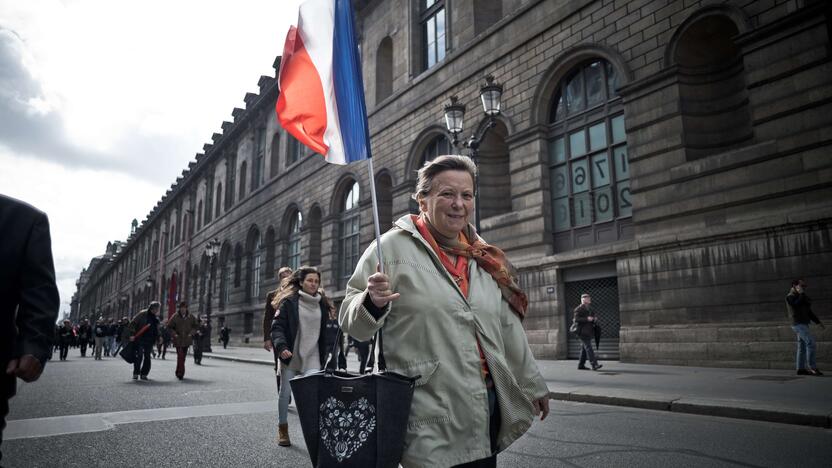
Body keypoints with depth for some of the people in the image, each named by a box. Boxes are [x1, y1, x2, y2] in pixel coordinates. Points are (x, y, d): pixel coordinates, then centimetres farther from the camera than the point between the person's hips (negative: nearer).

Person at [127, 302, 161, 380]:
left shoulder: (156, 317, 12)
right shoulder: (142, 314, -6)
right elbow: (132, 324, -8)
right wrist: (132, 334, -16)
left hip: (150, 340, 5)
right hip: (140, 339, -5)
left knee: (147, 357, 5)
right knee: (139, 355, -9)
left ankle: (144, 374, 12)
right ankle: (136, 373, 2)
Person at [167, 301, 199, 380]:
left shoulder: (190, 317, 1)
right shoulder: (175, 317, -5)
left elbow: (196, 325, 12)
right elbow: (169, 327, 3)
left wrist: (191, 332, -3)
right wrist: (174, 334, -11)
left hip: (187, 340, 3)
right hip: (178, 340, -3)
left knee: (183, 356, 12)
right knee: (180, 356, -14)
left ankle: (178, 372, 28)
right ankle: (180, 373, -10)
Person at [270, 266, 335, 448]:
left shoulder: (322, 305, 8)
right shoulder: (289, 301, -4)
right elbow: (277, 327, -9)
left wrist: (324, 358, 13)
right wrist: (281, 347, -24)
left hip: (312, 358, 2)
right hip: (290, 356, -2)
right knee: (285, 393, 10)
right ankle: (282, 429, 29)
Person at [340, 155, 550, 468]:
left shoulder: (484, 258, 11)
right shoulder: (393, 246, -7)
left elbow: (507, 328, 17)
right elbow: (350, 321, -6)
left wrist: (531, 384, 21)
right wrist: (372, 302, -27)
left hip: (487, 405, 6)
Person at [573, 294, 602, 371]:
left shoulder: (588, 308, 20)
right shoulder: (579, 309, -8)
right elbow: (576, 319, -17)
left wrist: (593, 319, 10)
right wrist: (587, 319, -23)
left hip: (588, 331, 9)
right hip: (583, 332, -9)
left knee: (584, 348, 10)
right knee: (588, 348, -15)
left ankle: (581, 365, 16)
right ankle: (594, 364, -21)